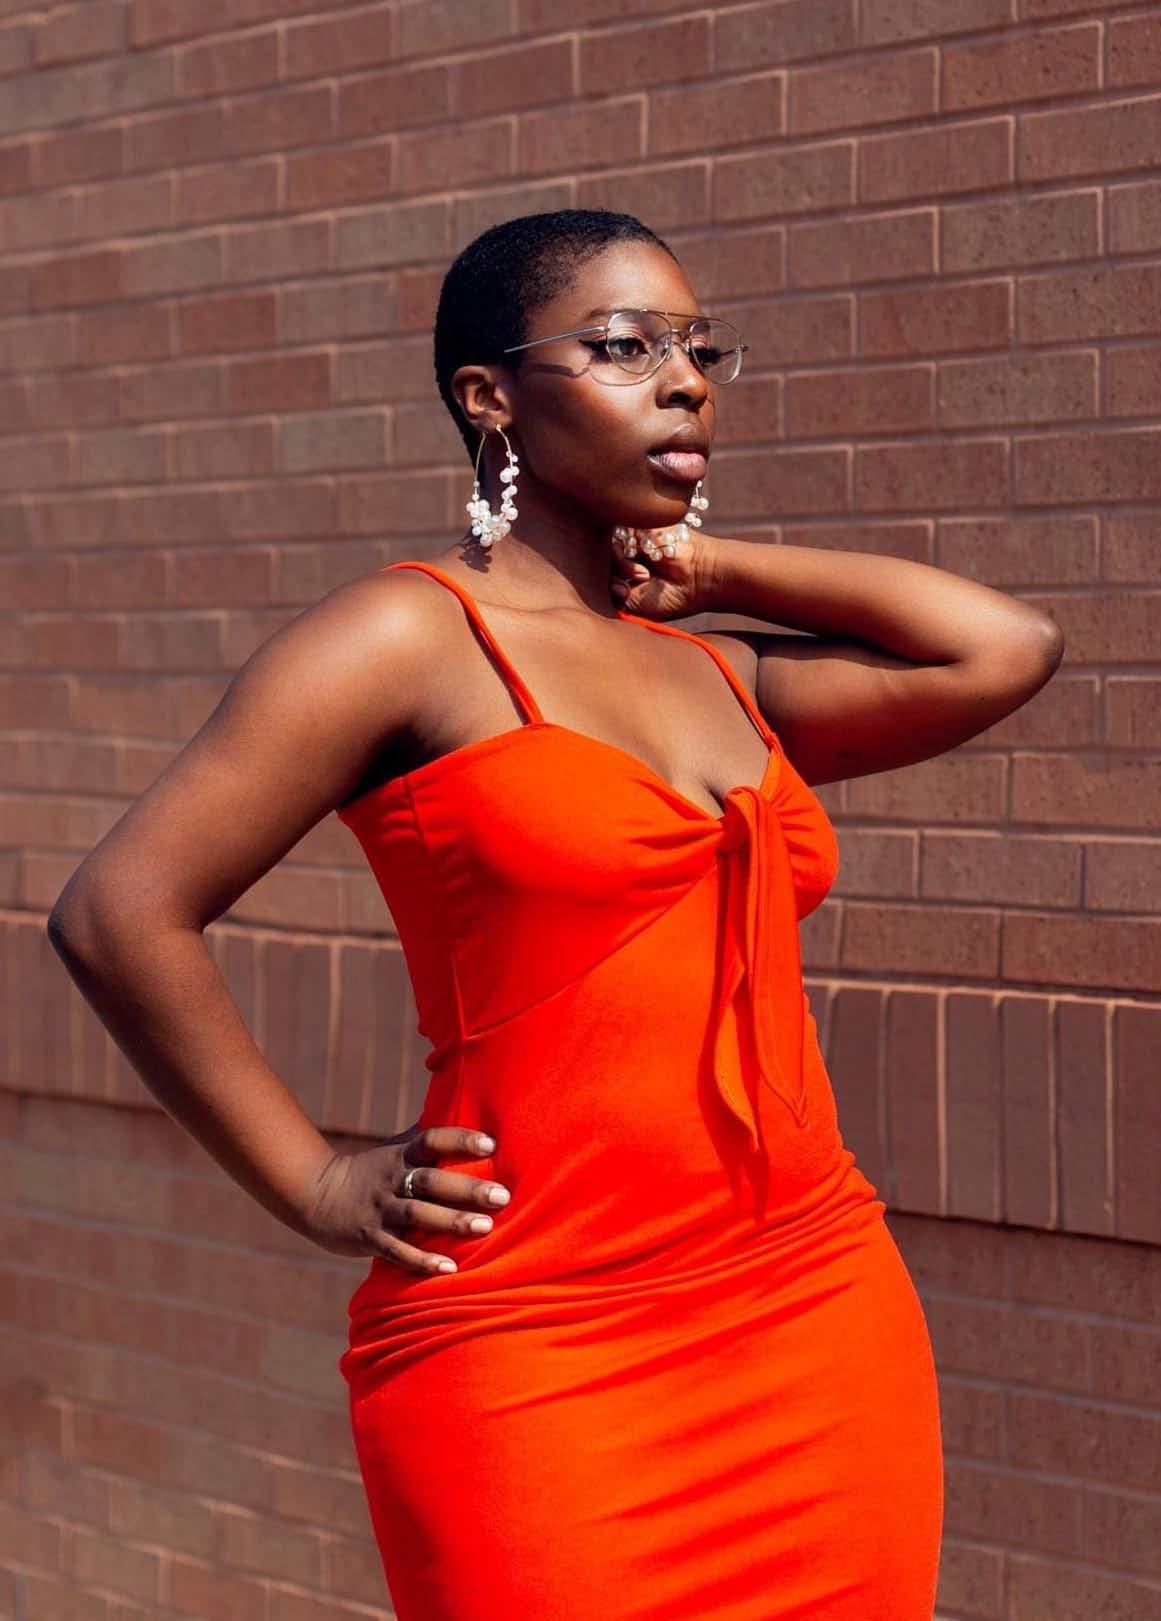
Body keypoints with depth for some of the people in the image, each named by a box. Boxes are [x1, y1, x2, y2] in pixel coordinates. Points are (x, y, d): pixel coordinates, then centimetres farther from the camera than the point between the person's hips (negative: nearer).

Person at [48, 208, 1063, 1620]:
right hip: (544, 1358, -6)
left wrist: (717, 568, 13)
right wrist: (318, 1188, -4)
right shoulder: (408, 640, -4)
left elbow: (1007, 650, 16)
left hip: (828, 1328, 6)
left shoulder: (716, 671, 14)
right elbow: (120, 912, -9)